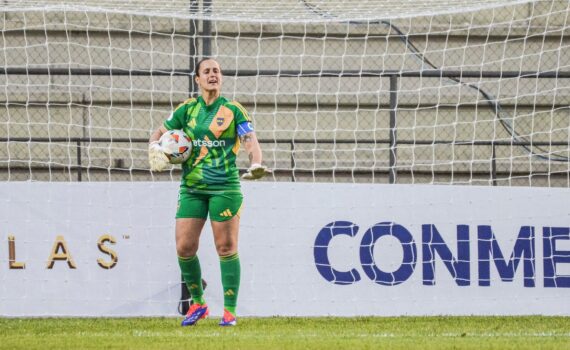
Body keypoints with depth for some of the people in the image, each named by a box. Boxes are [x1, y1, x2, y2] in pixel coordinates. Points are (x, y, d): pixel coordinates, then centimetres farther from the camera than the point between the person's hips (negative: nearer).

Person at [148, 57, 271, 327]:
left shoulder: (233, 110, 2)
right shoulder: (187, 109, 10)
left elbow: (250, 141, -6)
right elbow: (160, 132, 18)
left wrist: (255, 165, -26)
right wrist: (155, 148, -5)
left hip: (225, 187, -3)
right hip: (191, 187, 3)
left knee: (226, 247, -4)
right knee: (184, 247, -3)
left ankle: (230, 311, 2)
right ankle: (198, 304, 16)